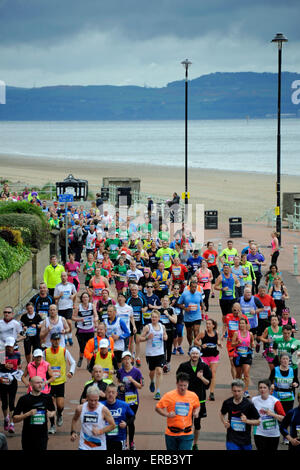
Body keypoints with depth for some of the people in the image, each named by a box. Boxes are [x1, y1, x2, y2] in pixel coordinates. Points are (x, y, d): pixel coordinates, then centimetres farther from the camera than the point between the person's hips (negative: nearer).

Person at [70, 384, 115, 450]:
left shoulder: (103, 410, -12)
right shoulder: (80, 409, -5)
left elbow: (113, 425, -7)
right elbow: (74, 420, 16)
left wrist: (100, 431, -20)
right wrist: (73, 432, 2)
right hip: (84, 447, 0)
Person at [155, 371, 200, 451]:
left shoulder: (193, 396, 1)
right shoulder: (169, 395, -8)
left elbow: (197, 406, 20)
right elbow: (157, 408, -4)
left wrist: (196, 412, -2)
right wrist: (167, 414, -21)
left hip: (186, 434, 0)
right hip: (171, 433, 0)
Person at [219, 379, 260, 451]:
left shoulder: (248, 404, -10)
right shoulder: (227, 403, -3)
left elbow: (258, 422, -4)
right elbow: (222, 414, 19)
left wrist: (247, 421, -21)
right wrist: (224, 422, -1)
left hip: (245, 440, 0)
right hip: (231, 439, 0)